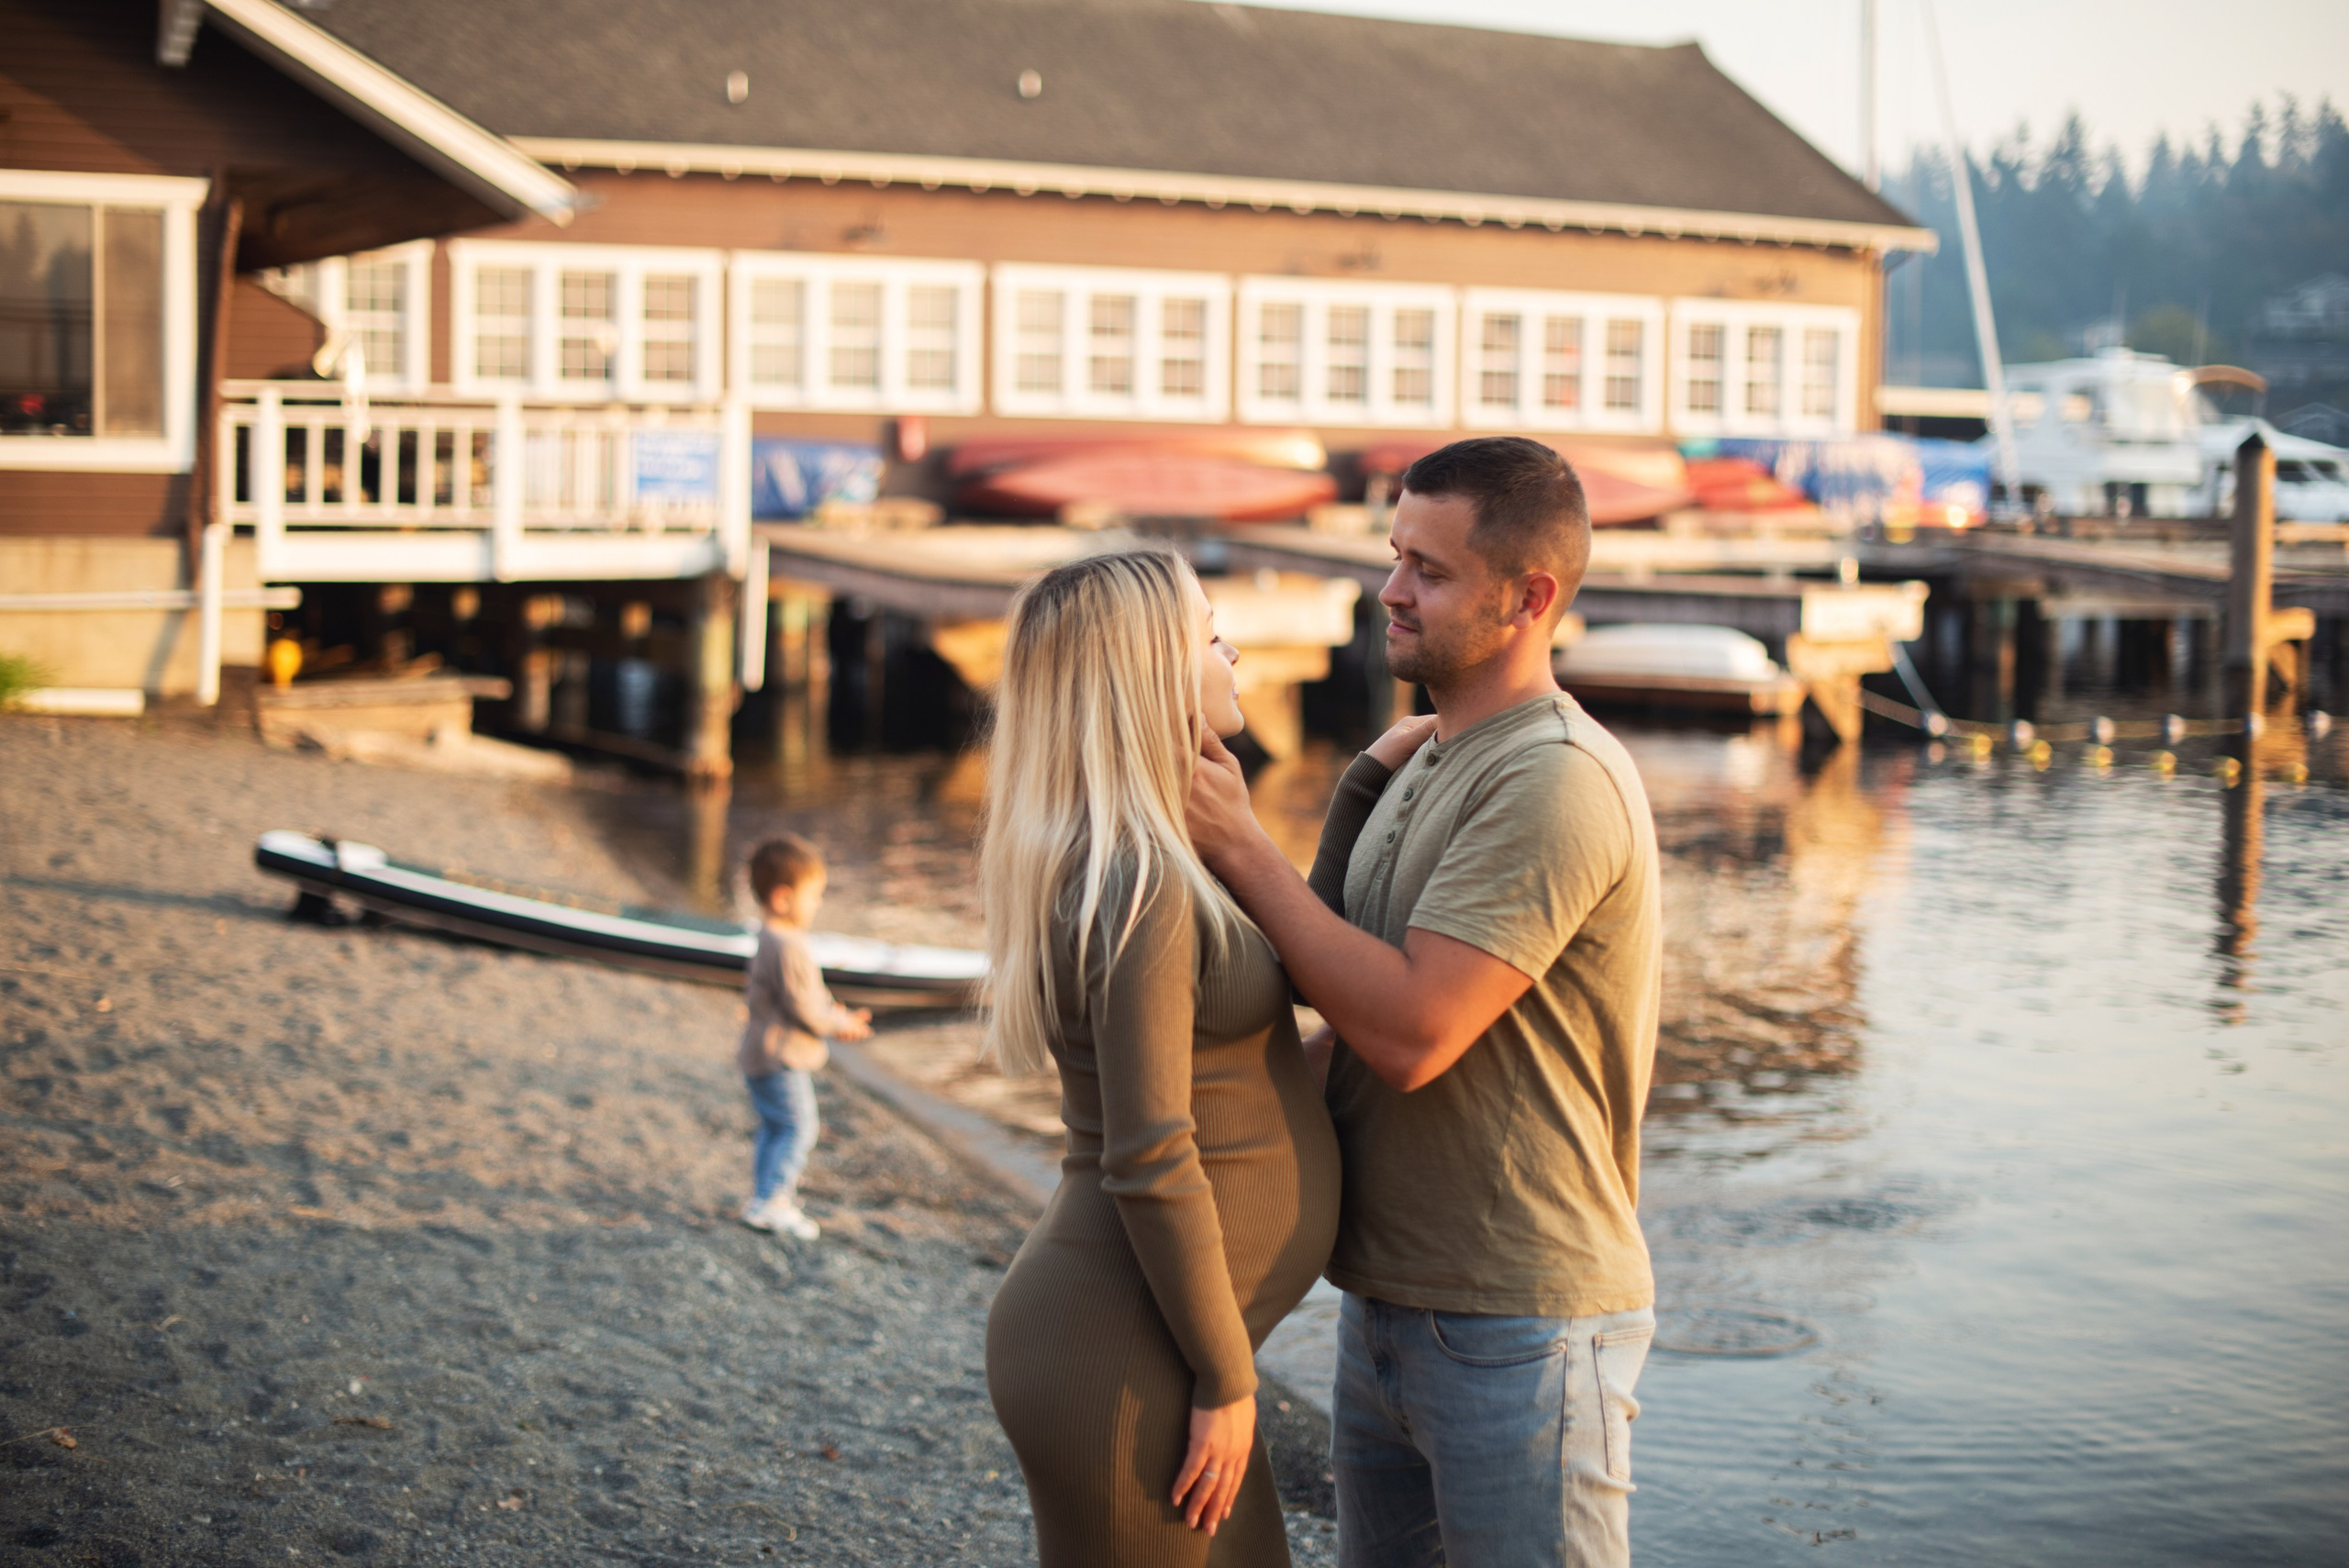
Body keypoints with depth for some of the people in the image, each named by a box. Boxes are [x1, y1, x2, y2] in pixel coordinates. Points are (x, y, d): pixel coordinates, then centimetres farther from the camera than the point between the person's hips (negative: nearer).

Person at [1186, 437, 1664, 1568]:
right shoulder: (1419, 769, 13)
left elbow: (1413, 1032, -25)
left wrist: (1239, 847, -18)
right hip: (1388, 1299, 9)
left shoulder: (1557, 782, -18)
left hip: (1518, 1330, -9)